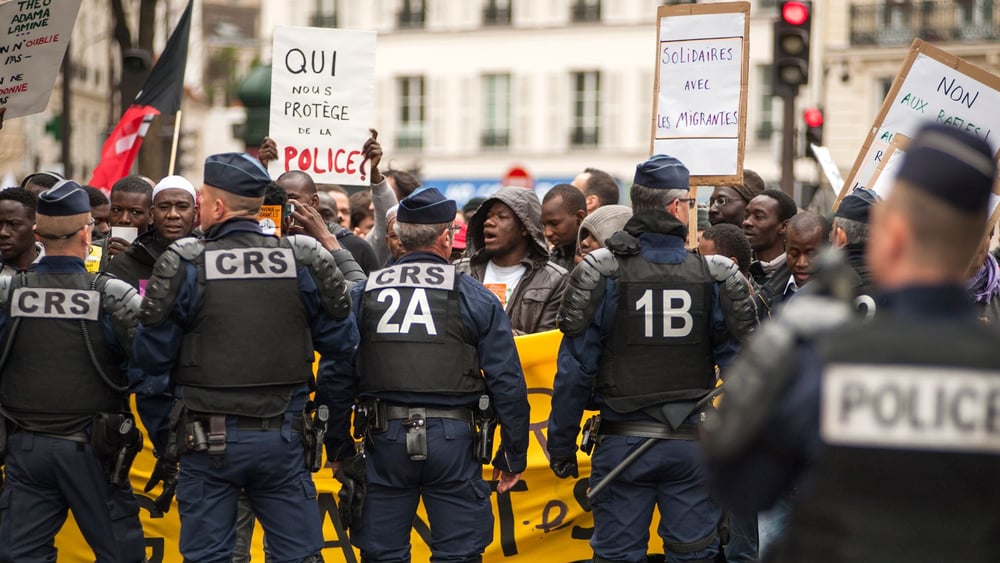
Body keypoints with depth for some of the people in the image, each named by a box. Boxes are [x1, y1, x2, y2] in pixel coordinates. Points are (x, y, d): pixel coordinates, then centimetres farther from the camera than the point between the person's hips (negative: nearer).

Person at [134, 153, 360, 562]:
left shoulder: (185, 265, -10)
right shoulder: (304, 261, -4)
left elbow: (152, 358, -7)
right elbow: (342, 344, 2)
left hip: (209, 438, -2)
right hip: (283, 436, 2)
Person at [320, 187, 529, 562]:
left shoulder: (363, 295, 6)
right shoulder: (475, 298, 1)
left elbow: (338, 378, 5)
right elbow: (507, 383, -1)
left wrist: (338, 448, 14)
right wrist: (514, 456, 6)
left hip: (385, 437, 2)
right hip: (452, 439, -2)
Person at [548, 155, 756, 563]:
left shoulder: (600, 274, -5)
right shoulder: (716, 277, -1)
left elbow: (574, 369, -5)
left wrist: (561, 444, 3)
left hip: (622, 443, -1)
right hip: (693, 445, 1)